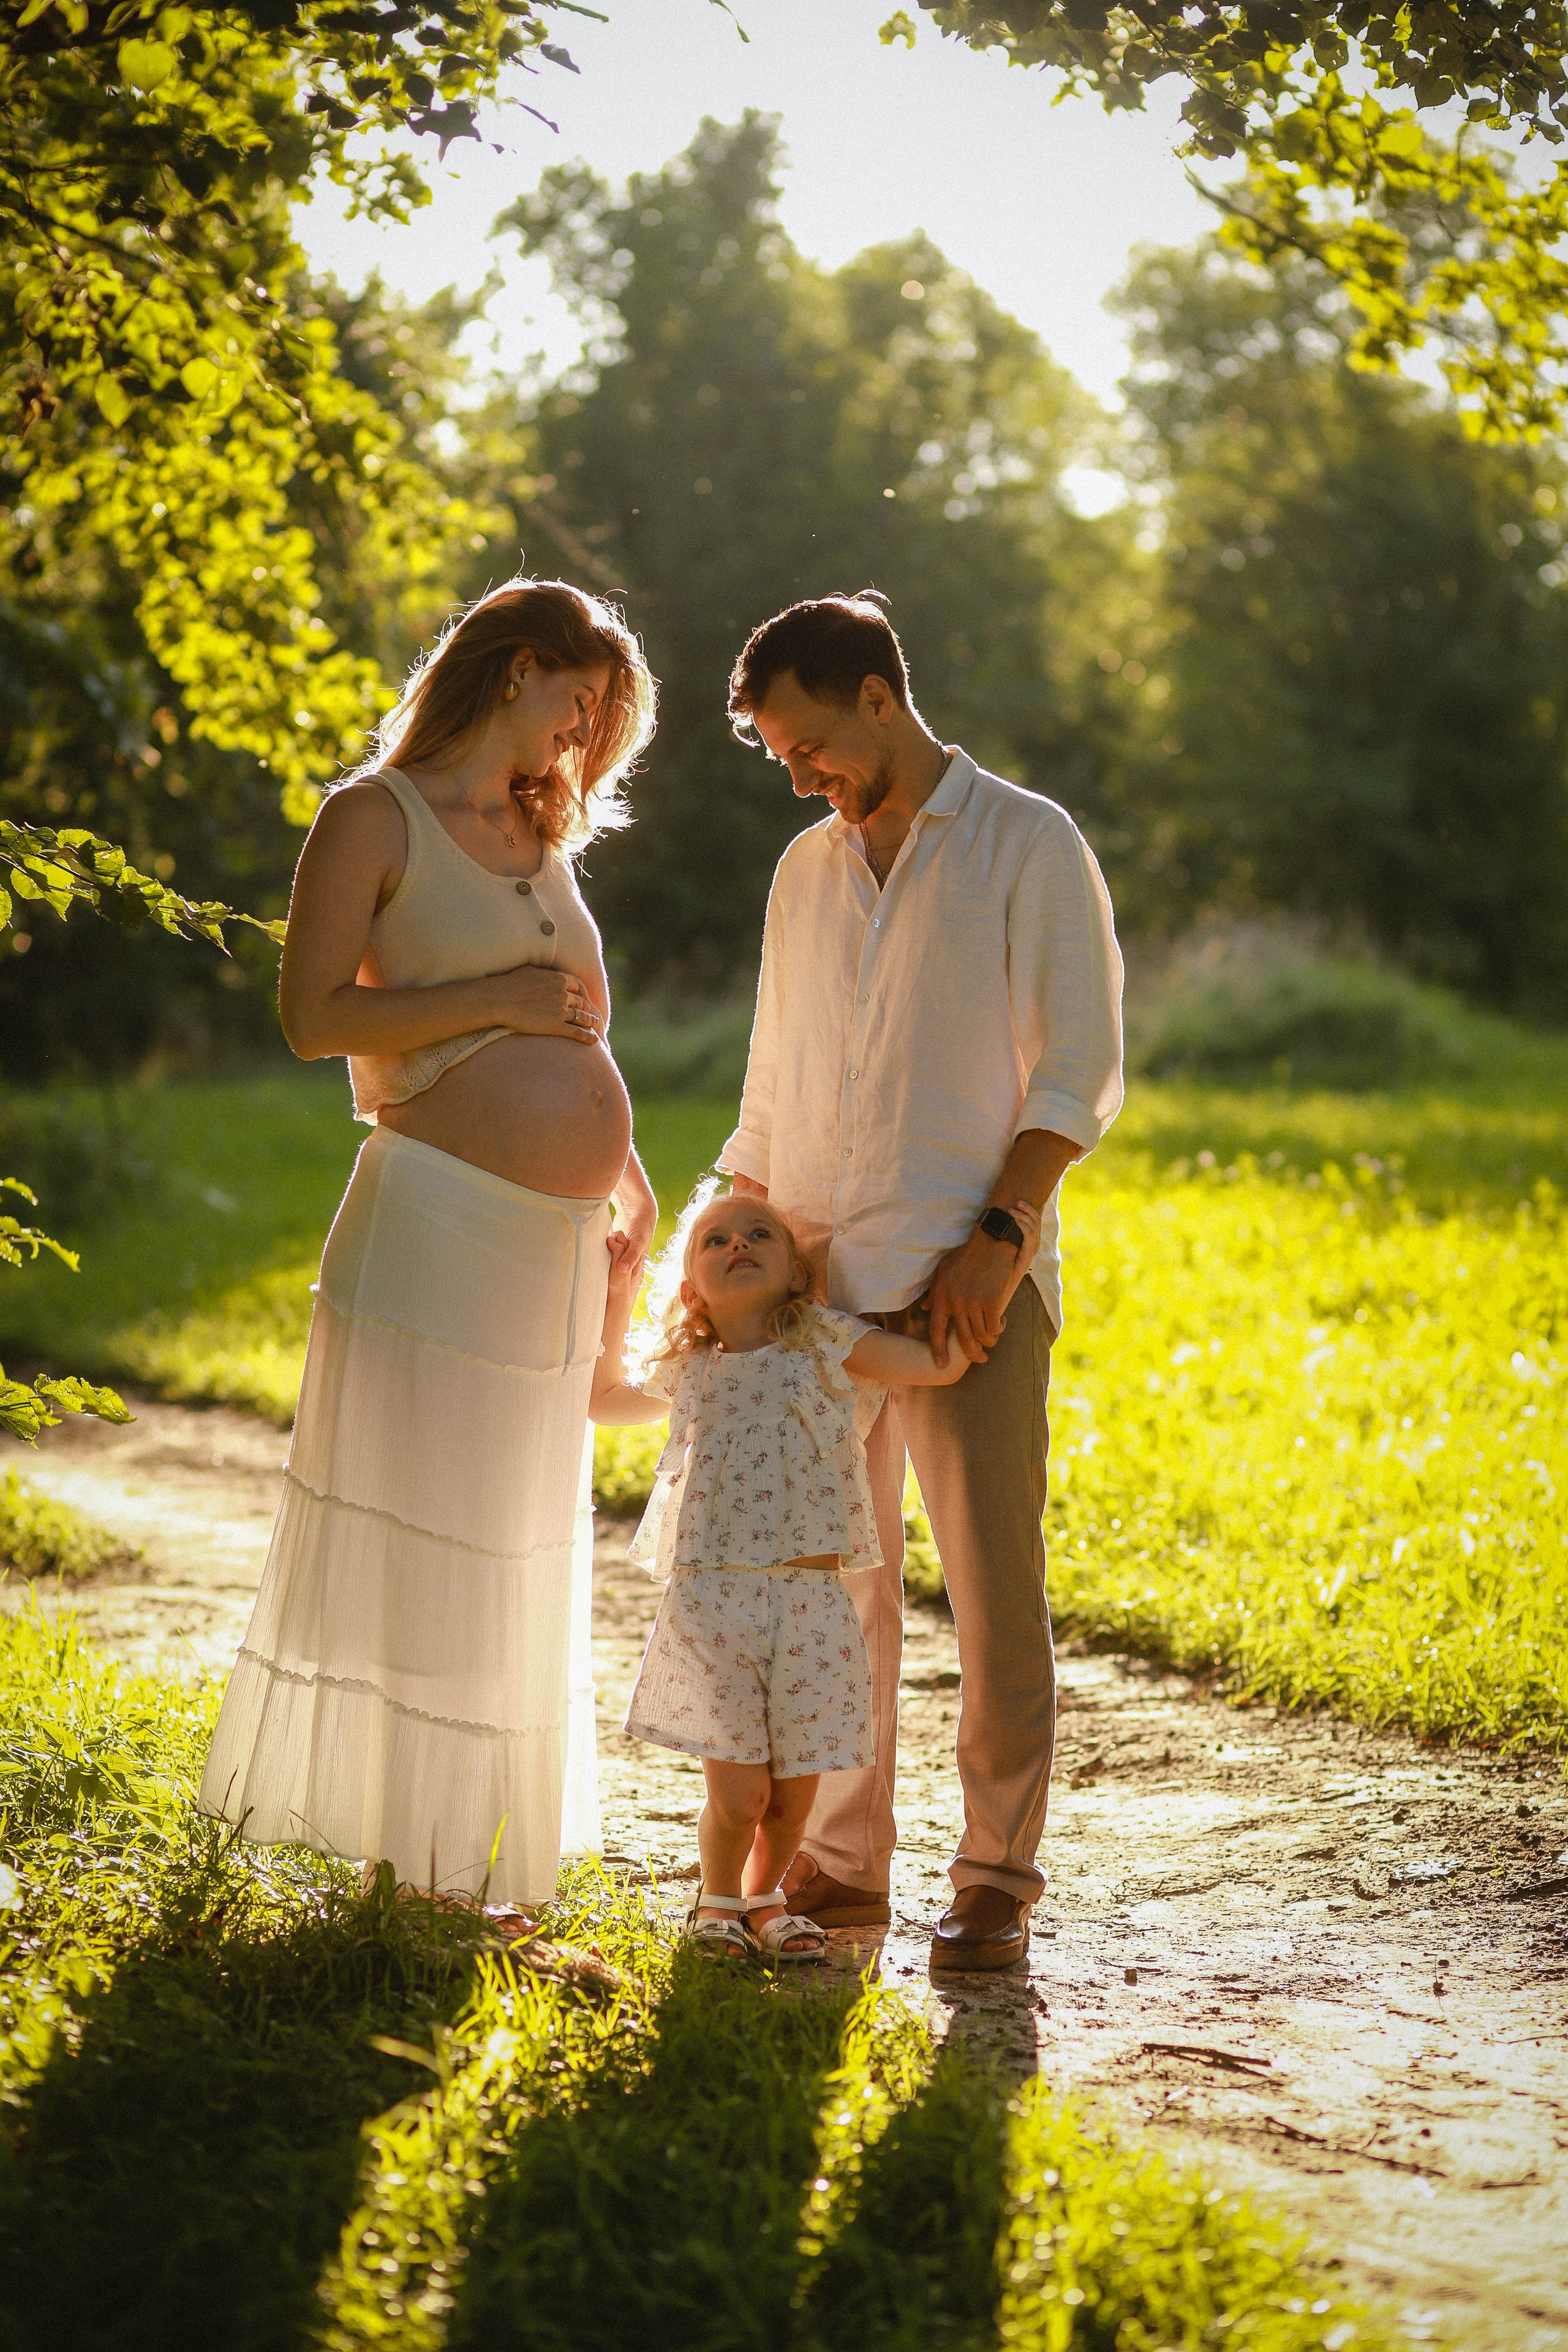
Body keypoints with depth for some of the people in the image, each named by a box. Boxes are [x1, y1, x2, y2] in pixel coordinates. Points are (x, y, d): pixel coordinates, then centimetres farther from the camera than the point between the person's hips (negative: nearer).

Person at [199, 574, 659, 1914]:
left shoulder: (541, 836, 20)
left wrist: (626, 1169, 18)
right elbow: (312, 1017, -12)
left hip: (558, 1249, 8)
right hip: (438, 1224, -8)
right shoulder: (375, 818, -3)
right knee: (410, 1533, -4)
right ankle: (395, 1852, 6)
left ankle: (460, 1847, 21)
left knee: (511, 1547, 11)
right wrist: (496, 1000, -14)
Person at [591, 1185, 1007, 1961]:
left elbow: (944, 1363, -1)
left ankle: (763, 1896, 33)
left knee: (794, 1793, 5)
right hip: (711, 1600, 0)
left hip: (811, 1603, 0)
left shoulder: (825, 1346, 6)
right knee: (738, 1790, -6)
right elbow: (600, 1396, 32)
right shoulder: (685, 1375, 13)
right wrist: (613, 1298, 24)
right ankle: (718, 1897, 22)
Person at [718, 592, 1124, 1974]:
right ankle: (842, 1863, 17)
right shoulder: (807, 873, 18)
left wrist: (999, 1232, -15)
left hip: (970, 1284, -5)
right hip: (820, 1286, 5)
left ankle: (996, 1882, 4)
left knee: (997, 1594, -4)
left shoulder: (1029, 846, 1)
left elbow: (1081, 1068, -5)